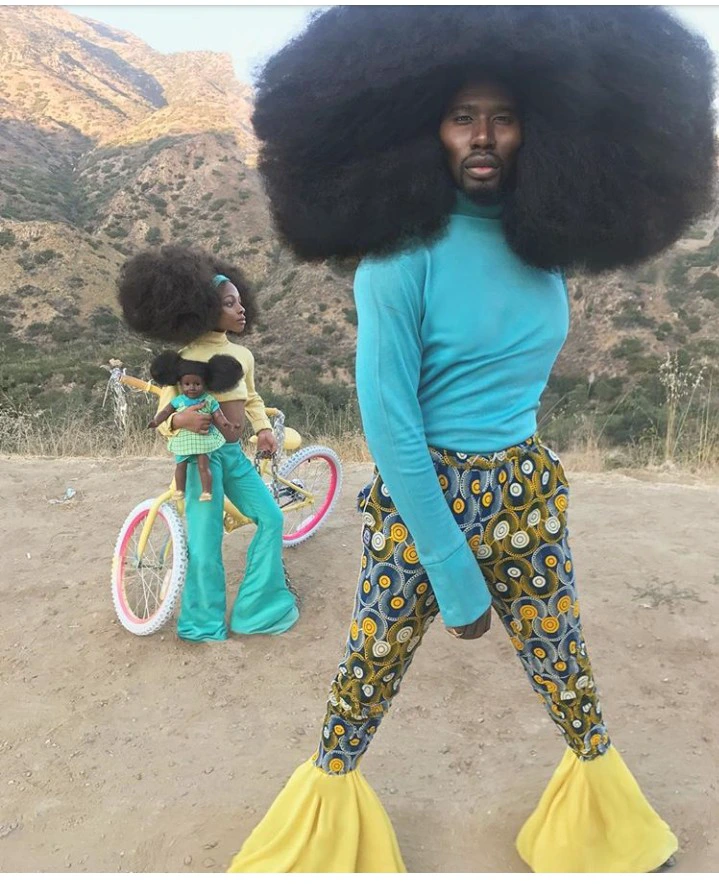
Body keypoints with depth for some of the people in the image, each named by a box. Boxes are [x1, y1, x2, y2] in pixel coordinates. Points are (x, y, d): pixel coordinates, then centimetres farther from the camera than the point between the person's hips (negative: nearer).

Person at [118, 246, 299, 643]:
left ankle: (256, 608, 19)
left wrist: (263, 427, 6)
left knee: (271, 518, 7)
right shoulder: (186, 359, -15)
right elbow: (162, 418, -13)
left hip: (233, 452, 7)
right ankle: (204, 622, 18)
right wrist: (180, 420, -35)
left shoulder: (243, 354, 6)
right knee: (205, 542, -2)